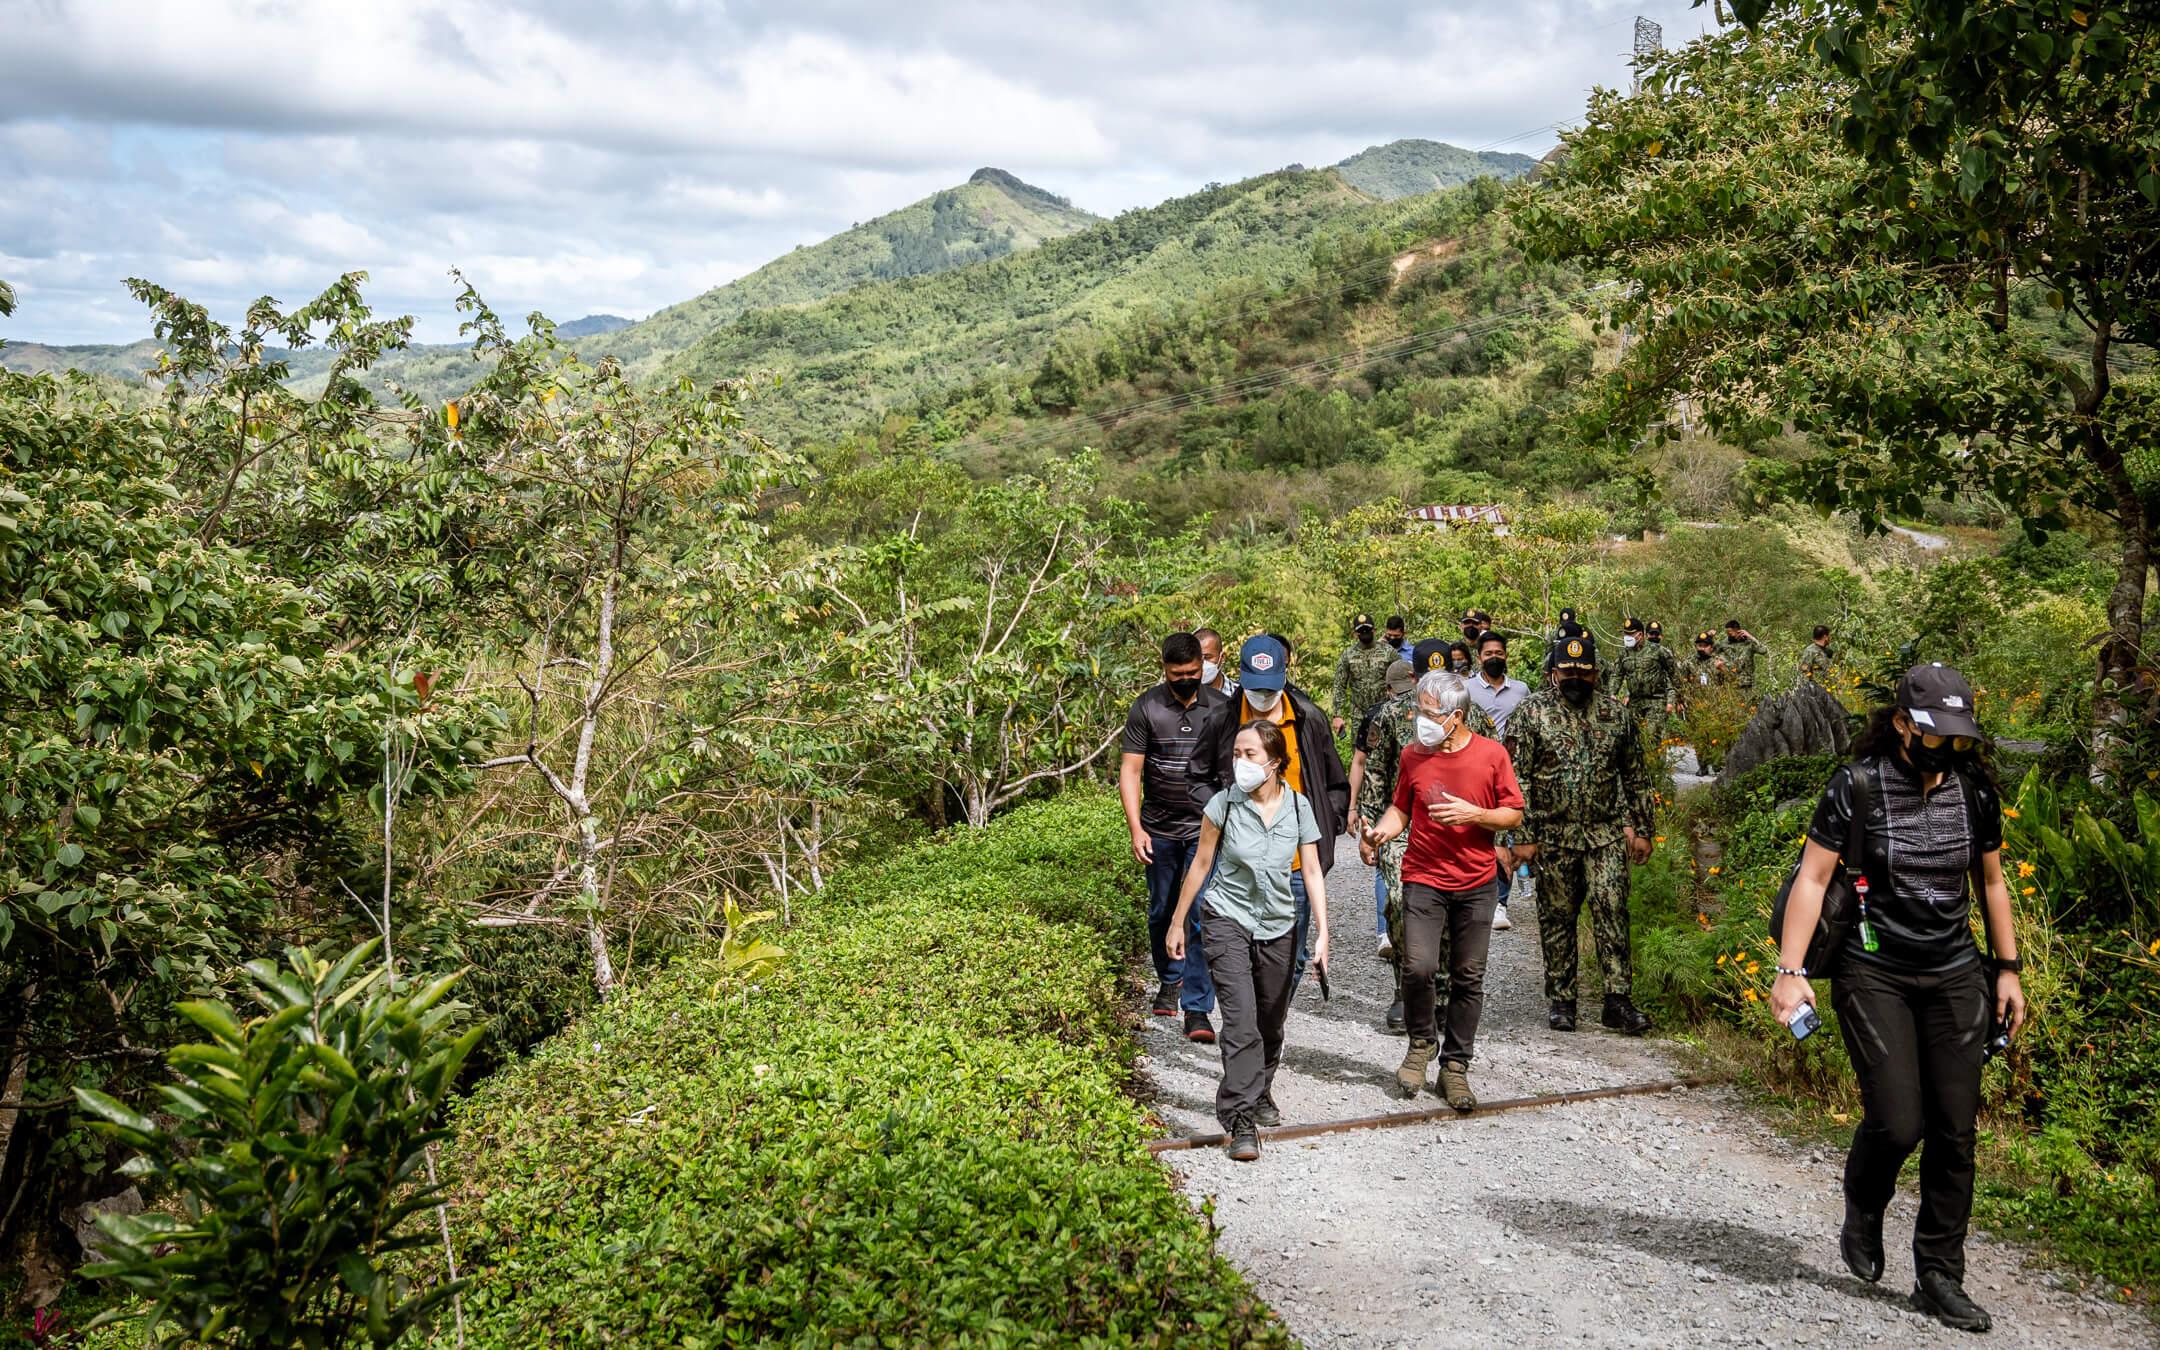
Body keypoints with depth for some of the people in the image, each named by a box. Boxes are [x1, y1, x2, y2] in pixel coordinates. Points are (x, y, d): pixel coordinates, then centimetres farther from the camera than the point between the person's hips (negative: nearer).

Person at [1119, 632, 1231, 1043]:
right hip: (1160, 830, 1)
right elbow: (1130, 770, -5)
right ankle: (1169, 981, 39)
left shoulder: (1220, 708, 0)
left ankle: (1197, 1009, -8)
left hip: (1206, 828, -1)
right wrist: (1135, 828, -13)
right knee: (1162, 913, 14)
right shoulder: (1146, 708, -4)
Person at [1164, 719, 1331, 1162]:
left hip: (1279, 925, 3)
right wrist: (1178, 921, 5)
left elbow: (1312, 872, 0)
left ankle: (1260, 1093, 40)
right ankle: (1242, 1122, -16)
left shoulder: (1298, 806, -4)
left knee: (1271, 1022, 15)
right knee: (1241, 1020, -16)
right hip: (1228, 921, -3)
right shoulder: (1224, 804, -10)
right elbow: (1201, 864, 0)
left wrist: (1322, 932, -7)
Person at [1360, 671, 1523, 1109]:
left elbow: (1514, 814, 2)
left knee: (1468, 976, 5)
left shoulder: (1492, 754, -3)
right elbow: (1401, 808, 12)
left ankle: (1455, 1065, 18)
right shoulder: (1413, 755, 3)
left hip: (1475, 883, 0)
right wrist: (1381, 831, -8)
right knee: (1419, 966, -14)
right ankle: (1421, 1042, 12)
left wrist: (1474, 814, -15)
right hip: (1424, 879, 0)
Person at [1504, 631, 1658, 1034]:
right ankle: (1560, 1000, 17)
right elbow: (1516, 779, -6)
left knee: (1612, 912, -6)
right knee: (1557, 918, 7)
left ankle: (1618, 1000, -2)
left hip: (1606, 835, 2)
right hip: (1553, 837, -1)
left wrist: (1643, 830, 11)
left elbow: (1636, 776, 14)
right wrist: (1522, 837, -10)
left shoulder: (1616, 713, 7)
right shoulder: (1530, 713, -3)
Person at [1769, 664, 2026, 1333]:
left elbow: (1990, 881, 16)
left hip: (1955, 977, 4)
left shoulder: (1975, 788, 4)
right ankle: (1863, 1212, 22)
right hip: (1874, 973, -4)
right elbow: (1812, 878, -10)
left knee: (1954, 1131, 1)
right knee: (1896, 1122, -11)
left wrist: (2008, 969, 15)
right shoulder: (1857, 787, -9)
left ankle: (1939, 1278, 14)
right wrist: (1790, 970, -17)